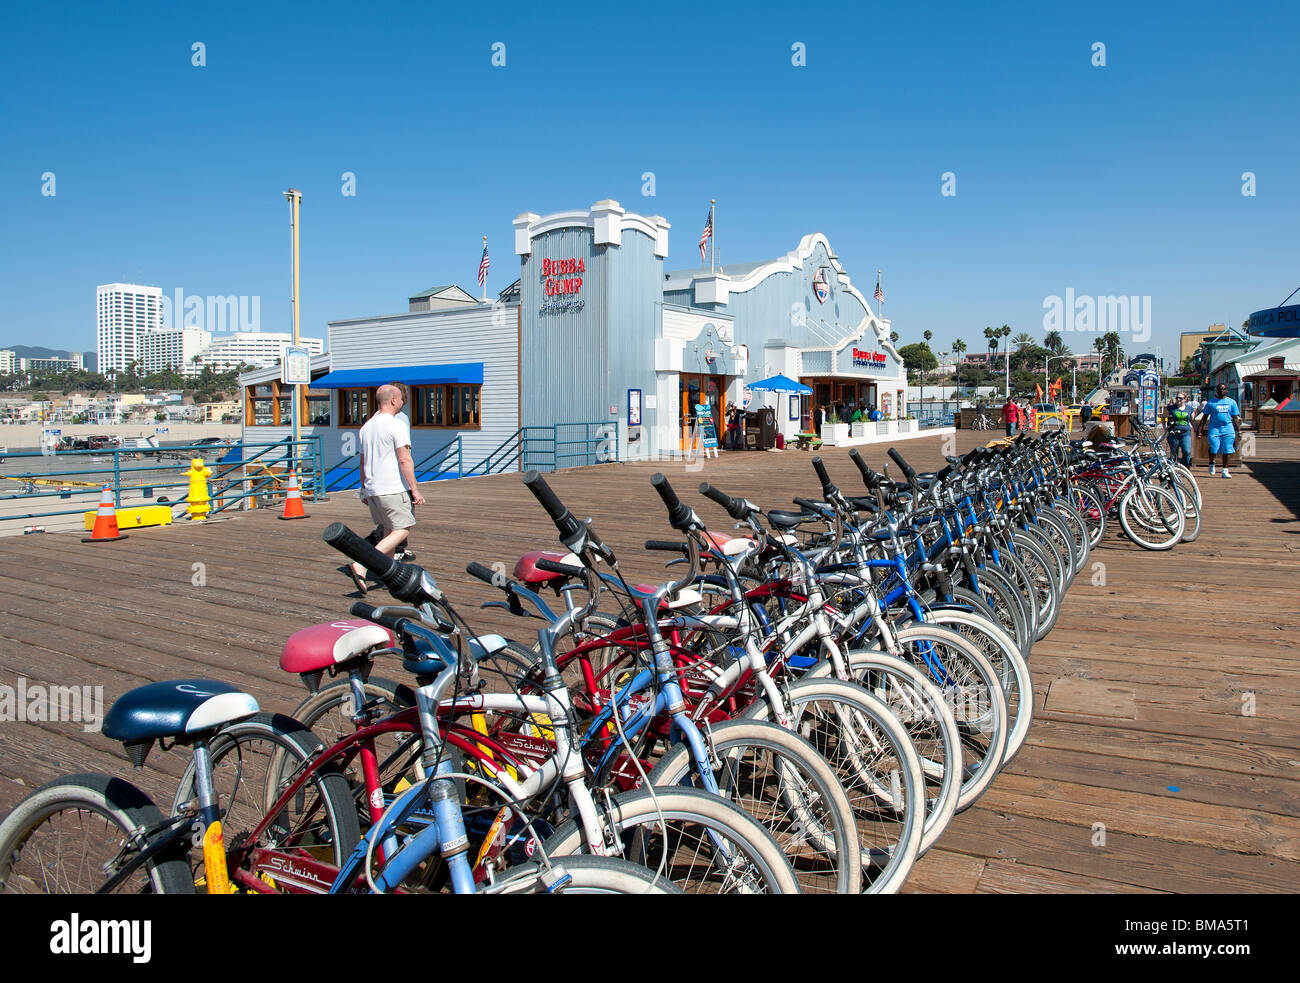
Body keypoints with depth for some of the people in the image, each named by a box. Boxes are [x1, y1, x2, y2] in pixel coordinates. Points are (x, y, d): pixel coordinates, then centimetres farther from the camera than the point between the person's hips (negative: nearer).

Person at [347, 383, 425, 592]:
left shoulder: (366, 427, 14)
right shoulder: (397, 425, -9)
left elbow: (363, 463, 20)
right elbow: (405, 460, -16)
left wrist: (364, 490, 28)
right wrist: (415, 489, -15)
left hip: (372, 489, 8)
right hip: (393, 489, -8)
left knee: (389, 531, 17)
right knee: (402, 530, -7)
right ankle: (361, 566, -19)